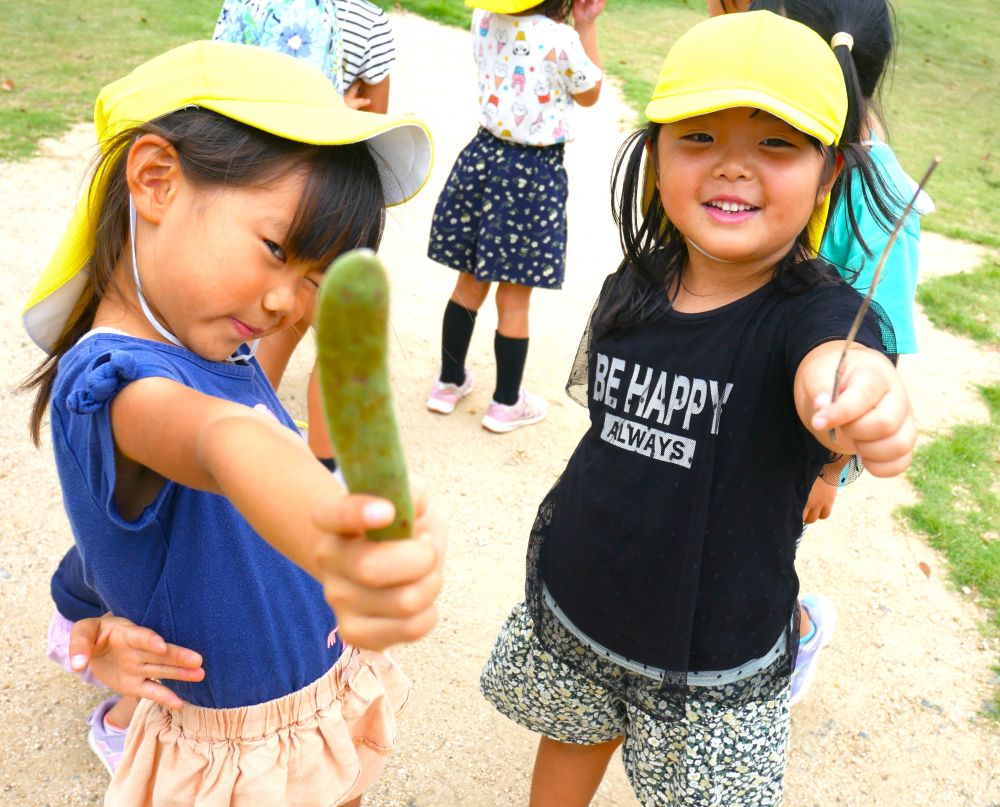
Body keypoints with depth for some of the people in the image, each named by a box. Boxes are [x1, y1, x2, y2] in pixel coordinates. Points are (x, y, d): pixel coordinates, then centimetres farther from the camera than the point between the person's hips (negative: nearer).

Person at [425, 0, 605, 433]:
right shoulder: (561, 40, -19)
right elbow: (589, 95, -1)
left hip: (483, 156, 5)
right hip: (533, 173, -5)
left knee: (470, 282, 17)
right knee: (515, 297, 6)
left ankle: (449, 382, 30)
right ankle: (506, 403, 20)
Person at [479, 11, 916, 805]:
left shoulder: (816, 311, -23)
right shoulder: (633, 289, -8)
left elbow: (829, 372, -48)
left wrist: (868, 403, -69)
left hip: (715, 673, -3)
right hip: (572, 608, 4)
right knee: (571, 741, 26)